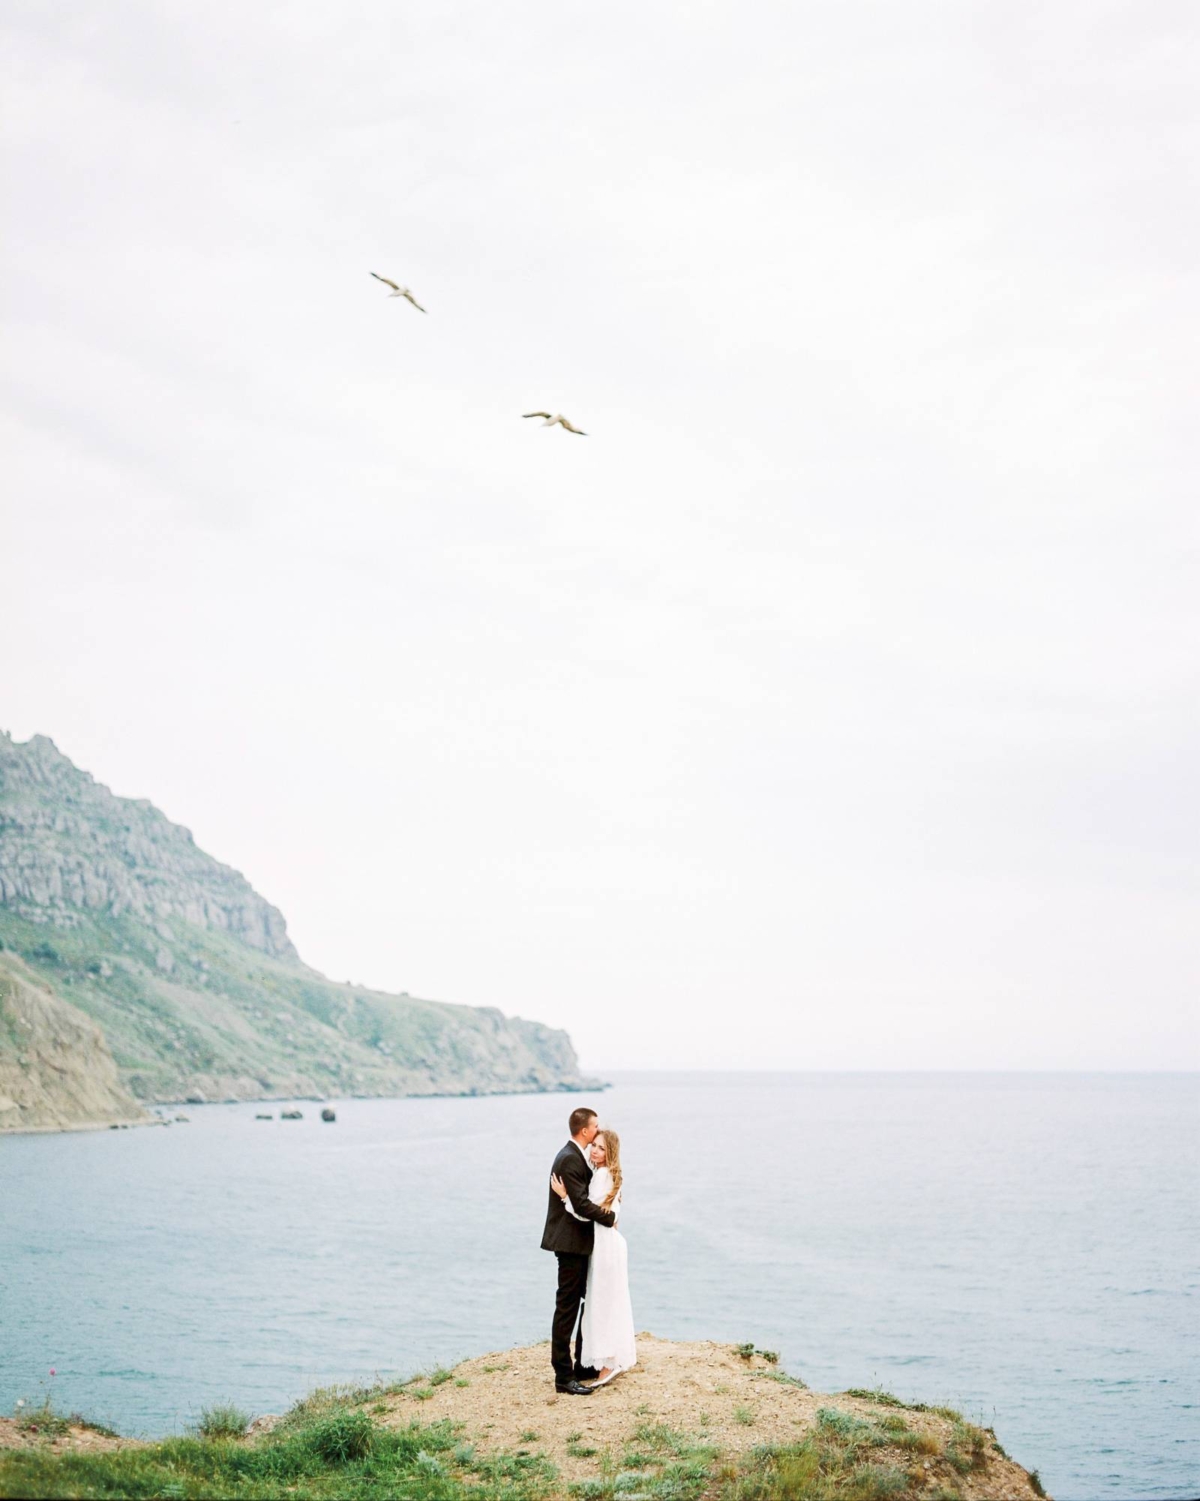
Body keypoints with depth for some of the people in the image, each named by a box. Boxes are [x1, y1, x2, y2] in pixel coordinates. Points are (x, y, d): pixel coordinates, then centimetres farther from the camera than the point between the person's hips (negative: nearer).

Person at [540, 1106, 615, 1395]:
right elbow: (581, 1205, -24)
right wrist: (610, 1217, -11)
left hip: (579, 1242, 10)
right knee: (567, 1308, -4)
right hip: (571, 1242, -10)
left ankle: (584, 1365, 27)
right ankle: (563, 1376, 1)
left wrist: (600, 1208, -2)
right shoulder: (570, 1159, -20)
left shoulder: (576, 1156, 13)